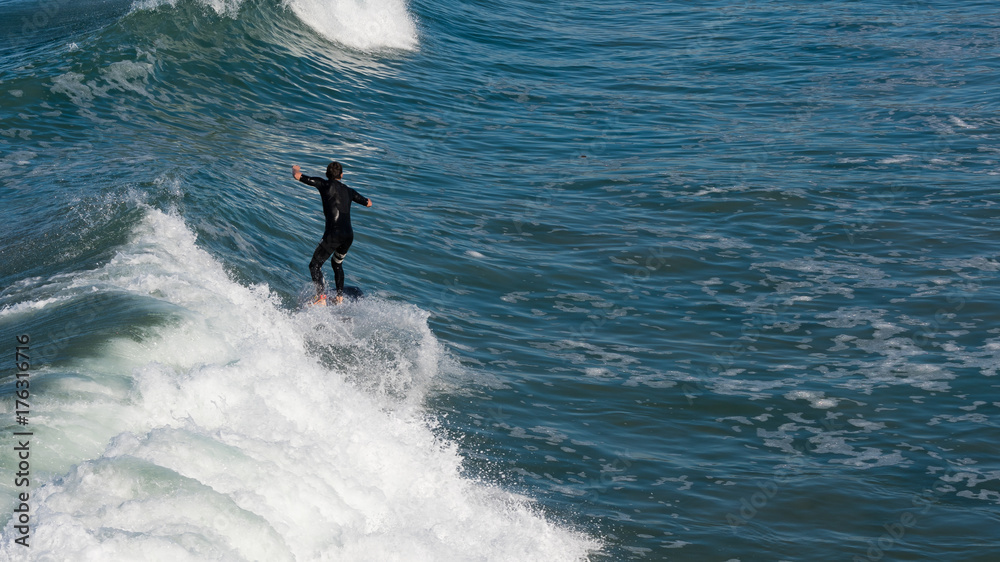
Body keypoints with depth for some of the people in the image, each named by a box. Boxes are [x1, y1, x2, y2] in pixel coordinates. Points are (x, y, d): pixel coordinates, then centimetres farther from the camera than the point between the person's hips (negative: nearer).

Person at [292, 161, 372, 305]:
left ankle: (321, 298, -16)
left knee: (315, 265, 1)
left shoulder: (325, 184, 2)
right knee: (337, 264, 29)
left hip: (333, 234, -6)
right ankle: (340, 297, 29)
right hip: (349, 235, 6)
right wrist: (366, 199, 57)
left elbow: (298, 176, 0)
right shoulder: (349, 191, 17)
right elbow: (368, 203, 33)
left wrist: (295, 168, 24)